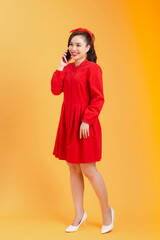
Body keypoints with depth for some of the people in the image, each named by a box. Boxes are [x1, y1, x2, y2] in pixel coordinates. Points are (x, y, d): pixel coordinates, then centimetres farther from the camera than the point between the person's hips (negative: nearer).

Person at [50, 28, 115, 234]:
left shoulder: (92, 68, -9)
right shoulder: (67, 68, 12)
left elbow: (98, 99, -13)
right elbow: (55, 89, 0)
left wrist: (86, 121, -20)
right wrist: (61, 66, -1)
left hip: (84, 124, -7)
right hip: (68, 122, 7)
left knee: (88, 169, -3)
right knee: (73, 169, 11)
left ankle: (107, 212, 17)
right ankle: (79, 215, 24)